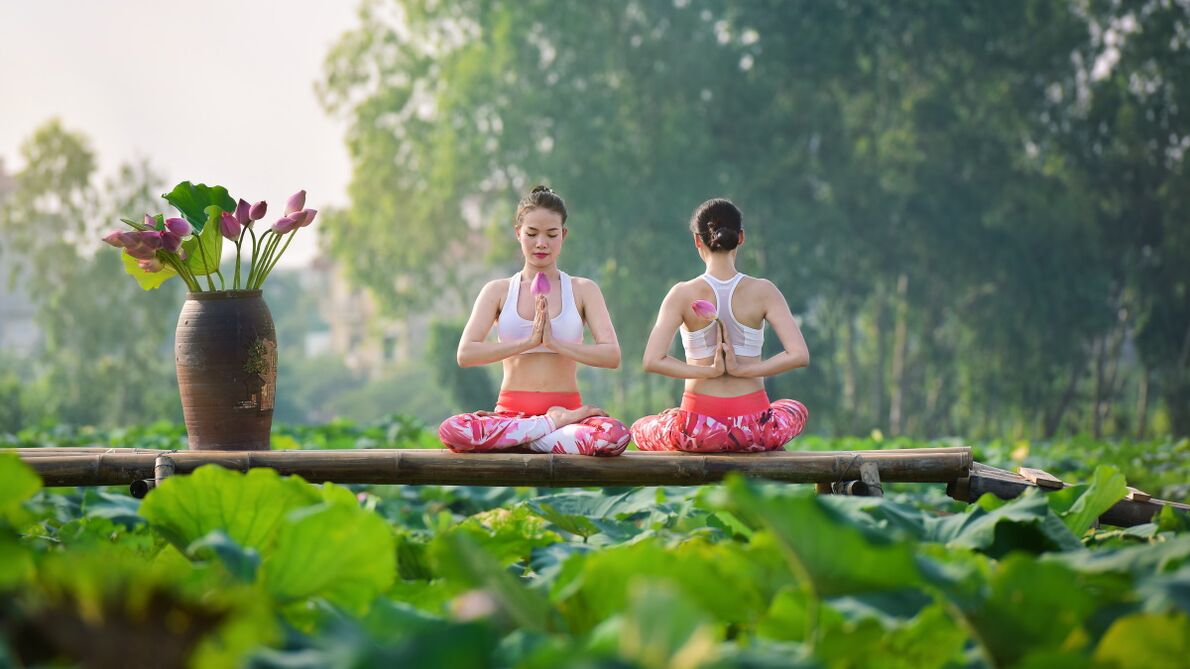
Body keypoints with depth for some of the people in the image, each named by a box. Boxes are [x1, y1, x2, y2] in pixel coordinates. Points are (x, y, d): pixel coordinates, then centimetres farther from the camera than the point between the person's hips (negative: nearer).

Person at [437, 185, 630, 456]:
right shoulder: (498, 291, 10)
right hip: (511, 410, 1)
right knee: (451, 430, -34)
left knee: (615, 435, -36)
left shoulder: (583, 290, 10)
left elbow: (612, 355, -3)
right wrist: (528, 341, -12)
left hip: (567, 407, -1)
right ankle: (555, 424, -19)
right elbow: (465, 354, -4)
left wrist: (554, 342, -14)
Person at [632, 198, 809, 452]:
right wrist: (742, 369, -9)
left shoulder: (683, 294, -7)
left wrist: (709, 371, -9)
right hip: (755, 427, 1)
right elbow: (799, 355, -12)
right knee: (796, 409, 38)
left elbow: (652, 361, -16)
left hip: (698, 429, 0)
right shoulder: (763, 291, -5)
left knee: (640, 429, 34)